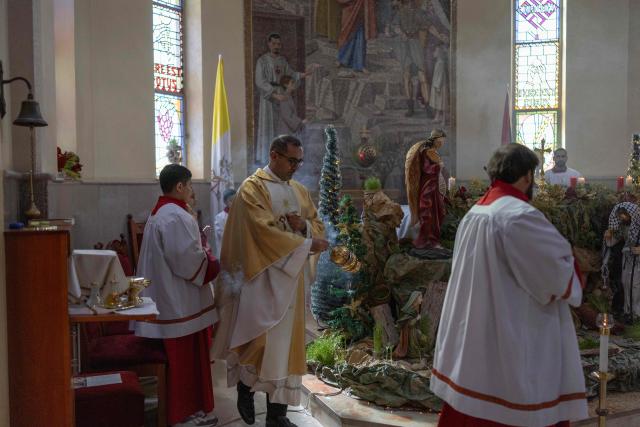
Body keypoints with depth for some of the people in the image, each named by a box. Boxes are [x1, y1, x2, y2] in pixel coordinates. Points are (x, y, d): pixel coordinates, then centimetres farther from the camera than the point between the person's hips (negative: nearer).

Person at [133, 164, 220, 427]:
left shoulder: (159, 212, 13)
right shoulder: (177, 217, -21)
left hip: (166, 296, 11)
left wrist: (200, 252, 12)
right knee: (185, 356, 1)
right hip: (180, 300, -11)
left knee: (177, 356, 18)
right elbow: (188, 259, -25)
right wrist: (212, 263, -9)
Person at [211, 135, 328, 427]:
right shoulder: (252, 188, -8)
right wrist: (307, 244, -16)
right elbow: (266, 232, -18)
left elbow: (318, 225, 15)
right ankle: (245, 387, 23)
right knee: (261, 340, -7)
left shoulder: (300, 191, 13)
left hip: (291, 277, 6)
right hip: (261, 276, -6)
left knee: (285, 342, 7)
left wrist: (304, 225, -7)